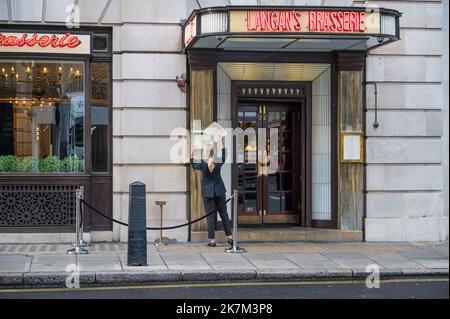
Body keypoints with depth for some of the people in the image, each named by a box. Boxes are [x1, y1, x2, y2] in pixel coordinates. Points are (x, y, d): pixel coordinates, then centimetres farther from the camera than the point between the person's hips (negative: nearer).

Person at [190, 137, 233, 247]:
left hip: (208, 192, -2)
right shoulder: (218, 163, -7)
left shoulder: (202, 164, -13)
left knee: (210, 216, 2)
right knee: (224, 213, 11)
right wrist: (222, 142, 22)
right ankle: (230, 236, 12)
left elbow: (193, 166, 7)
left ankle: (212, 240, 2)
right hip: (219, 191, 2)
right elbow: (223, 157, 15)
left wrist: (192, 155, 18)